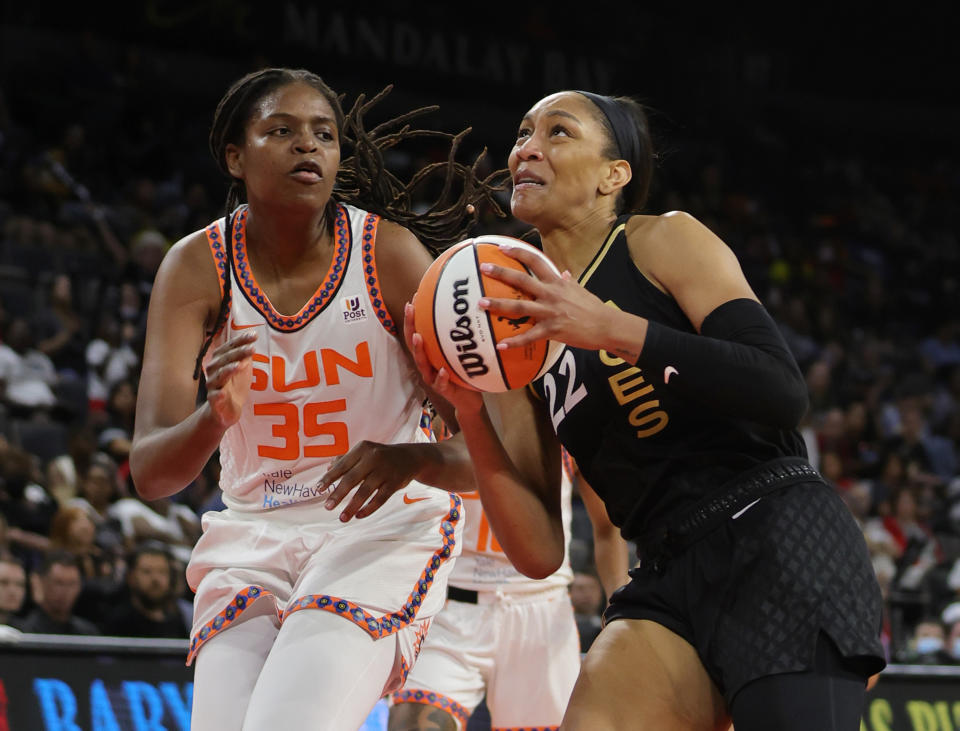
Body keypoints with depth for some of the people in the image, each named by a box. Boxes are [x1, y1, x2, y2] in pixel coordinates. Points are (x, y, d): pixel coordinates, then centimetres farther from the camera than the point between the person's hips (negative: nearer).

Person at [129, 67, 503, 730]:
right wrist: (214, 417, -37)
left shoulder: (389, 251, -10)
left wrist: (415, 458, -34)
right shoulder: (198, 265, -7)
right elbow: (150, 473, -14)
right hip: (254, 536, 3)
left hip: (381, 529, -3)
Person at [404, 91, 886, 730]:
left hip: (779, 544, -5)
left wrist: (612, 328, -20)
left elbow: (782, 394, -14)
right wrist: (468, 412, -7)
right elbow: (539, 552, 6)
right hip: (672, 577, 5)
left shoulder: (665, 240, 2)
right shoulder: (517, 338, 15)